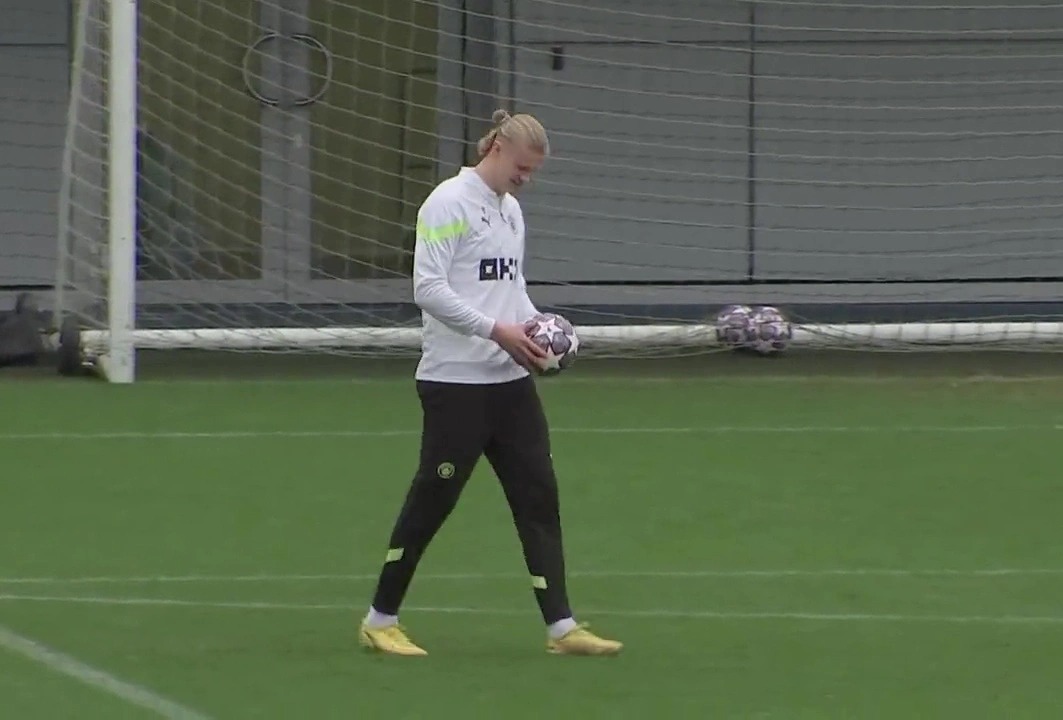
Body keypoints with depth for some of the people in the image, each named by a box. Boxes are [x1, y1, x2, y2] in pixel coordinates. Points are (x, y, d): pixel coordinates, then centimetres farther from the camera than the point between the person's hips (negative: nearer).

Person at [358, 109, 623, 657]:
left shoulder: (510, 208, 15)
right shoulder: (448, 203, -11)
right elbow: (429, 289, -19)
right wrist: (497, 330, -22)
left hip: (510, 380, 8)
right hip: (455, 382, -8)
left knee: (538, 494, 2)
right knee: (432, 498, -1)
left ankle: (560, 626, 2)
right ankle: (380, 621, 13)